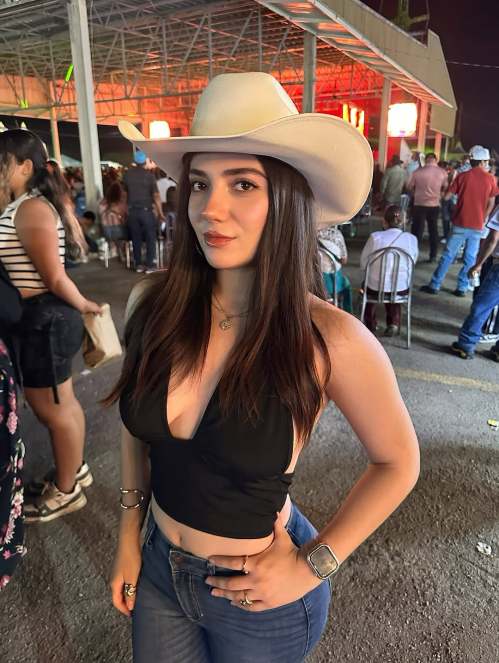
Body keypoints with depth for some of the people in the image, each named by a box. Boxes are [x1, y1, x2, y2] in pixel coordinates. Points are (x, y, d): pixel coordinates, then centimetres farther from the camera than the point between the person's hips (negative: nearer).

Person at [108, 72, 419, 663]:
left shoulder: (331, 340, -26)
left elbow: (397, 463, -10)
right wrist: (129, 535, 4)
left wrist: (312, 564, -12)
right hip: (158, 568, 4)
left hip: (261, 598, -3)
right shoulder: (151, 304, -15)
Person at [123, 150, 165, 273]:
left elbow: (125, 191, 9)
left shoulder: (128, 174, 0)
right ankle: (150, 265, 6)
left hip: (132, 211, 3)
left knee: (136, 239, 10)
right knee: (150, 238, 6)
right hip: (146, 211, -3)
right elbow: (156, 196, -11)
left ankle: (138, 265, 15)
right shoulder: (149, 175, -9)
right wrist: (160, 213, -4)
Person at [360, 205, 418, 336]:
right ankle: (393, 323, 30)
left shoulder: (375, 237, -16)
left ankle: (371, 324, 41)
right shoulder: (412, 239, -9)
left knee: (366, 284, 34)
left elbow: (363, 264, -5)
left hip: (376, 288, -2)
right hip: (402, 289, 2)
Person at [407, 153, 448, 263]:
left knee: (417, 230, 6)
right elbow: (445, 188, 5)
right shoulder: (442, 172, -4)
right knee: (433, 230, 13)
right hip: (435, 205, 2)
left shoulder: (418, 171, -9)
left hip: (419, 204, -2)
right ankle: (433, 256, 16)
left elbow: (409, 187, 2)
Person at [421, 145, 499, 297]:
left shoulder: (463, 176, -4)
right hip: (477, 226, 1)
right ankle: (462, 288, 11)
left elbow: (447, 197, -3)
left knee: (448, 256, 4)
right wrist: (482, 219, 16)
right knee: (470, 259, 9)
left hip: (460, 224, -1)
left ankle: (434, 285, 6)